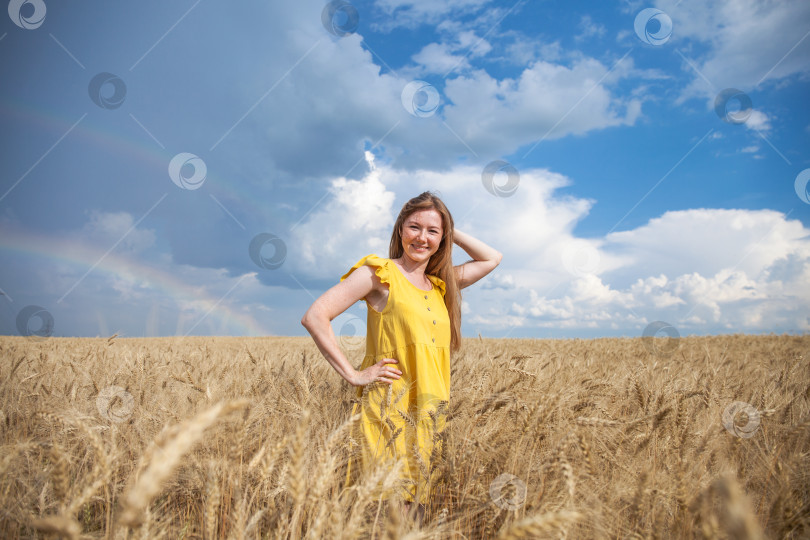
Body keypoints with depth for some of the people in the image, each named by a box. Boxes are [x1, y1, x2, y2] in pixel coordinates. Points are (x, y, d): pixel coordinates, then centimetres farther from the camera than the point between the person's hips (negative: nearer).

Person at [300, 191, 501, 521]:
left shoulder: (439, 285, 13)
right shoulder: (380, 272, -4)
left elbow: (492, 258, 24)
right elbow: (314, 317, -11)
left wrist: (450, 232, 15)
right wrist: (352, 374, -13)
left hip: (429, 416, 6)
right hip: (389, 412, -6)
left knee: (416, 511, 10)